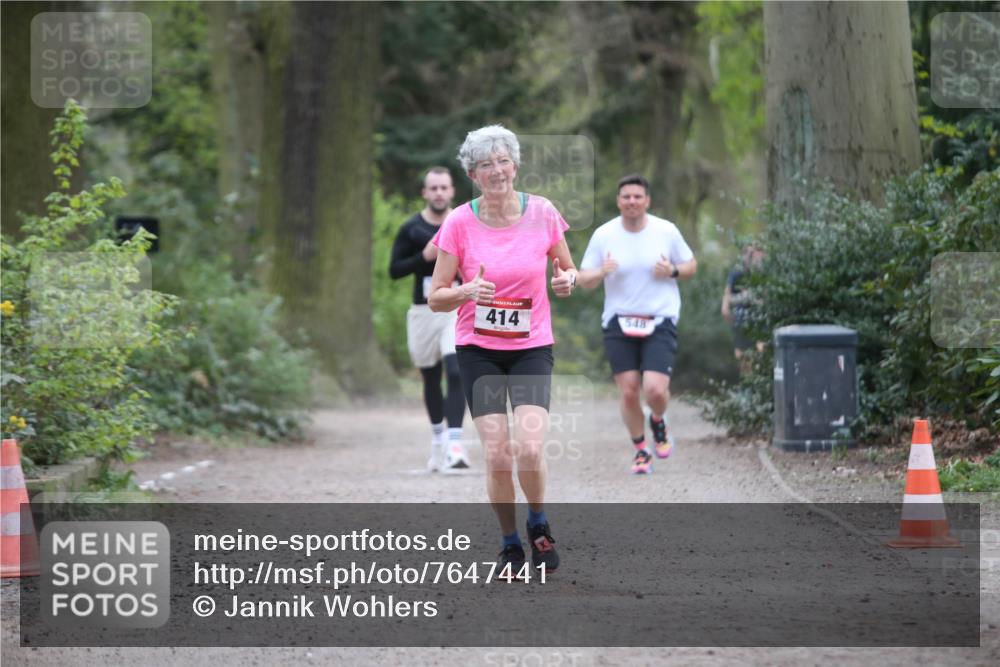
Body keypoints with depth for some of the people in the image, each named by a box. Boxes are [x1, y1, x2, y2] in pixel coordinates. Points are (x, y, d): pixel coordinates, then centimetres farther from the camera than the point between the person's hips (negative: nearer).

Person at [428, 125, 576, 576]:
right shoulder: (459, 223, -6)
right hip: (478, 349, 0)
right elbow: (435, 297, -2)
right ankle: (510, 544, 14)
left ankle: (538, 525, 12)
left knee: (528, 449, -16)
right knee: (497, 455, -7)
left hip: (532, 347, 0)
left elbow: (568, 271, 12)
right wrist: (469, 291, -23)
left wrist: (567, 280, -12)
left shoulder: (542, 213, -3)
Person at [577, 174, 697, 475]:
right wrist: (601, 272, -18)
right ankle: (641, 451, 19)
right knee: (629, 392, -2)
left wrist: (673, 271, -11)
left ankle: (658, 422, 21)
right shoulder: (603, 235, -1)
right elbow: (583, 280, 4)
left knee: (655, 390, -15)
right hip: (618, 323, 1)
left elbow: (691, 265, 11)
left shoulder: (666, 231, -1)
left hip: (660, 321, -1)